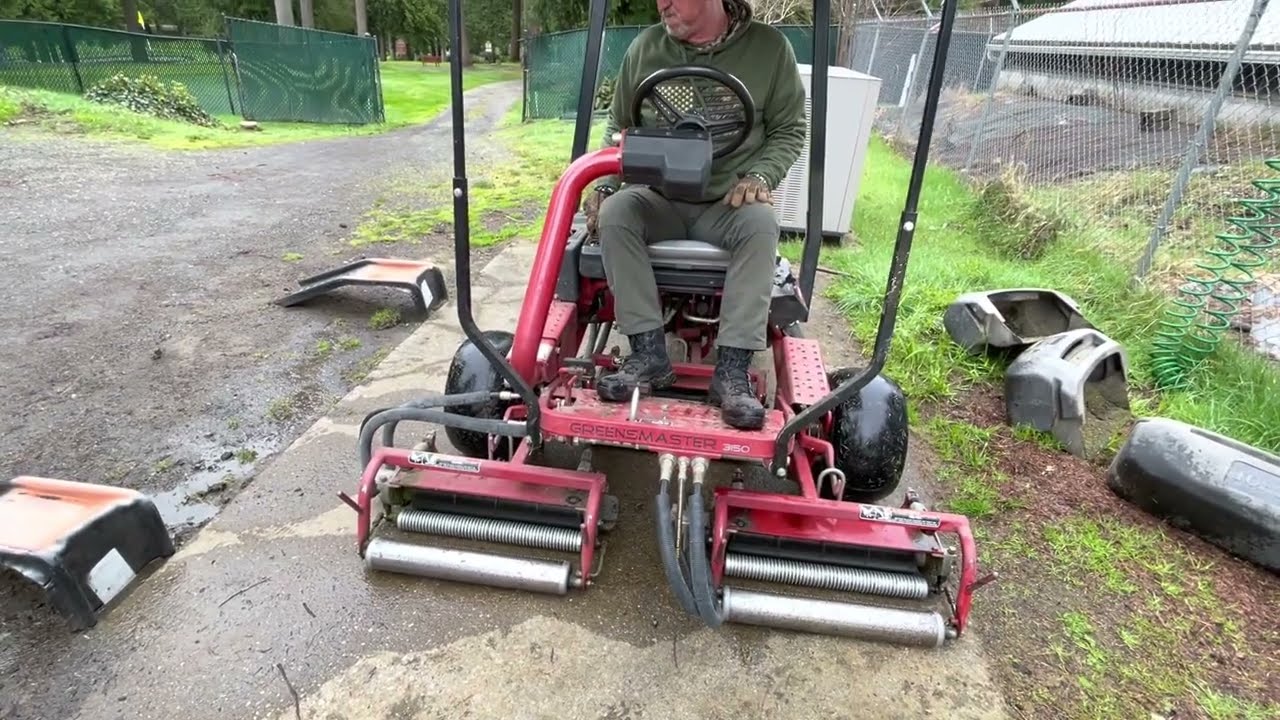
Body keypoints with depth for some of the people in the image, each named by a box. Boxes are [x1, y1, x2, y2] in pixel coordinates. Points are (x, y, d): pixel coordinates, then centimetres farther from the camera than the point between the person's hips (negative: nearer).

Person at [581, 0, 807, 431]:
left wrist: (760, 176, -14)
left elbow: (788, 130, 5)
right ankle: (649, 353, -28)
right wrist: (603, 186, -4)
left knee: (761, 222, -33)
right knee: (613, 212, -28)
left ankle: (732, 370, -33)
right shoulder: (645, 47, 4)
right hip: (657, 198, 2)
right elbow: (618, 128, 12)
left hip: (729, 205, -1)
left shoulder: (770, 47, -1)